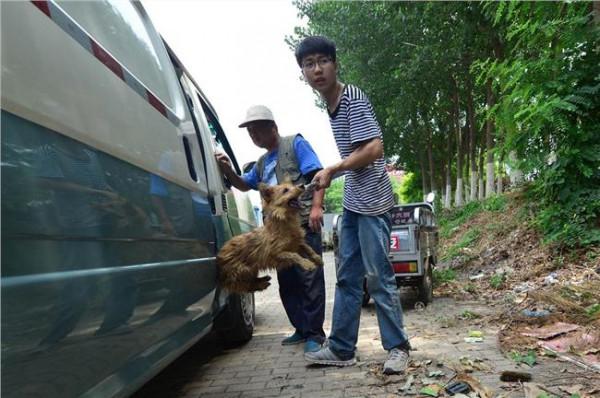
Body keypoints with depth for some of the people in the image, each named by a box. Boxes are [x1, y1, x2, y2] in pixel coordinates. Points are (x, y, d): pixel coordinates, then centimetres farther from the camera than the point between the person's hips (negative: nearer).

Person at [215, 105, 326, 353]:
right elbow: (244, 185, 33)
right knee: (287, 282, 10)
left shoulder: (295, 144, 4)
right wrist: (228, 170, 12)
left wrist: (316, 207, -19)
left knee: (310, 279, -5)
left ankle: (315, 334, 2)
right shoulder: (262, 162, 25)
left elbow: (316, 175, -6)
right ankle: (302, 329, 21)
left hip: (303, 224, -8)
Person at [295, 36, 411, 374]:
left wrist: (331, 170, -15)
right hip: (352, 203, 9)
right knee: (347, 277, 11)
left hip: (371, 202, -9)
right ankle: (341, 349, 20)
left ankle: (398, 348, 13)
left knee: (378, 277, -2)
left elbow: (374, 148, -21)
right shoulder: (331, 105, 13)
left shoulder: (353, 99, -13)